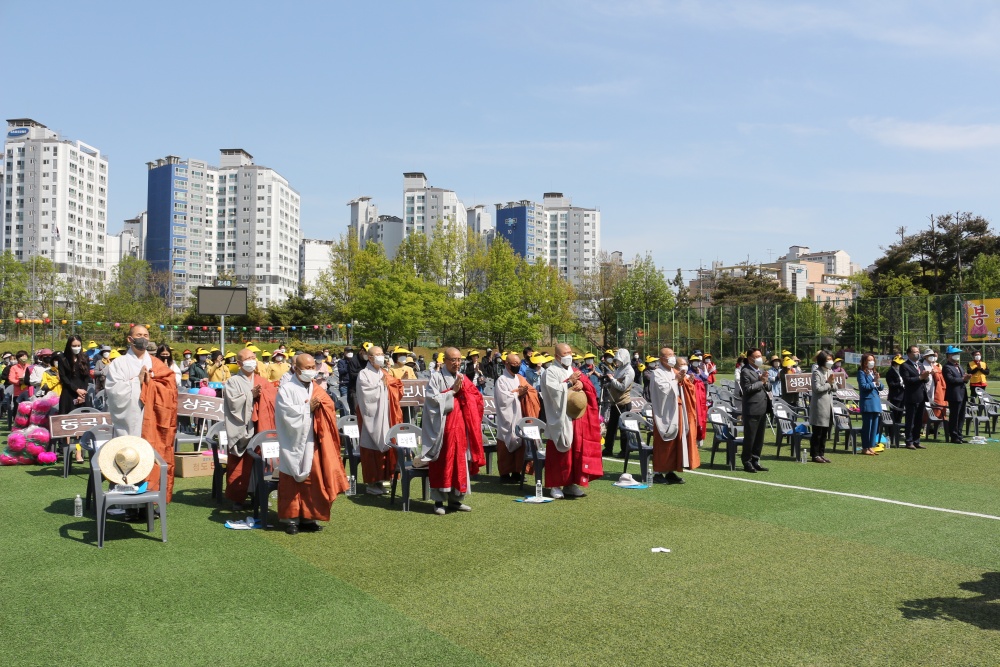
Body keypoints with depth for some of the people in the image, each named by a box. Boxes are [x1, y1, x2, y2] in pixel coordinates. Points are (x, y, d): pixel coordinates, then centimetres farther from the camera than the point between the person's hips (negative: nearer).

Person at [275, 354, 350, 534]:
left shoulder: (316, 389, 11)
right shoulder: (287, 388, -6)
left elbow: (329, 410, 5)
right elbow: (286, 413, -17)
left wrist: (321, 405, -15)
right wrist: (307, 408, -13)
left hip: (312, 442, 5)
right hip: (293, 442, -5)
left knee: (312, 479, 5)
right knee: (292, 480, 2)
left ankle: (308, 517, 13)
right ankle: (292, 518, 9)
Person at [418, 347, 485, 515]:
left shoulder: (464, 378, 13)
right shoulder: (436, 378, -3)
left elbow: (477, 399, 7)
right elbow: (433, 400, -13)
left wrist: (463, 388, -9)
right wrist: (453, 391, -12)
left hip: (461, 427, 5)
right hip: (443, 428, -5)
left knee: (460, 463, 6)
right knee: (442, 464, -3)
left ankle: (456, 499, 15)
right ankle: (439, 500, 5)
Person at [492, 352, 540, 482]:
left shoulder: (520, 379, 12)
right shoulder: (501, 380, -8)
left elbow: (534, 392, 8)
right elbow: (503, 399, -17)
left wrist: (525, 392, -12)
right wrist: (518, 393, -12)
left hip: (520, 418, 6)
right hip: (507, 420, -6)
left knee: (519, 445, 9)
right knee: (506, 447, 0)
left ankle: (516, 472, 17)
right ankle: (505, 473, 6)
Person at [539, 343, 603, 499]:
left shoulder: (574, 371, 18)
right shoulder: (550, 372, -2)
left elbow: (590, 388, 11)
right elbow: (553, 390, -16)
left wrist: (581, 384, -9)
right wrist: (569, 383, -18)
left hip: (577, 418, 6)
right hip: (560, 419, -6)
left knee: (577, 450, 5)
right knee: (559, 453, -4)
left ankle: (570, 484, 12)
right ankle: (555, 485, 2)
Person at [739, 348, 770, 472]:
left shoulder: (762, 370, 17)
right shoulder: (745, 371, -8)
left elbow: (768, 388, 19)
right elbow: (747, 389, -19)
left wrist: (765, 382, -2)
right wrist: (761, 382, -11)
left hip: (762, 408, 8)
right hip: (752, 409, -8)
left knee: (760, 437, 12)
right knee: (749, 437, -1)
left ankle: (755, 461, 22)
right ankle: (747, 462, 9)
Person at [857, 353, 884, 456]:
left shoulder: (874, 372, 16)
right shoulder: (862, 372, -4)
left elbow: (881, 387, 13)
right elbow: (863, 386, -15)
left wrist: (878, 382, -7)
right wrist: (874, 383, -4)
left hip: (876, 402, 7)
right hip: (867, 402, -7)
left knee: (875, 426, 8)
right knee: (867, 426, -3)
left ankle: (871, 446, 15)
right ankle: (865, 448, 3)